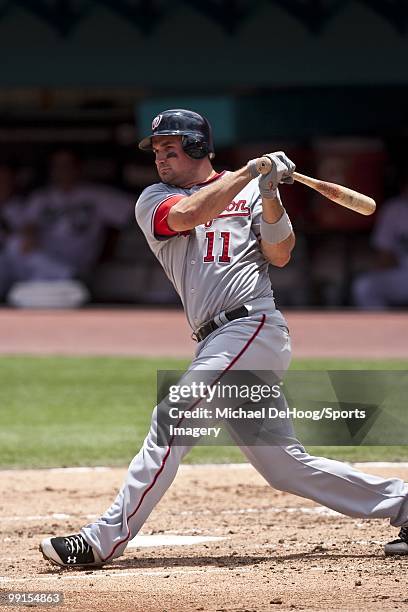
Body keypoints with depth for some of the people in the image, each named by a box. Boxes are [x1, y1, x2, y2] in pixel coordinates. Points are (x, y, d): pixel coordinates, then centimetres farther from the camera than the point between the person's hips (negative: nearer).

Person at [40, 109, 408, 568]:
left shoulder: (248, 192, 7)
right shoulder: (153, 201, 14)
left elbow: (279, 256, -1)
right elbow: (188, 214, -9)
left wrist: (270, 198, -14)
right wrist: (249, 171, -10)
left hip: (253, 327, -6)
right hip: (217, 340, 6)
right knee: (284, 465, 6)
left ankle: (105, 539, -18)